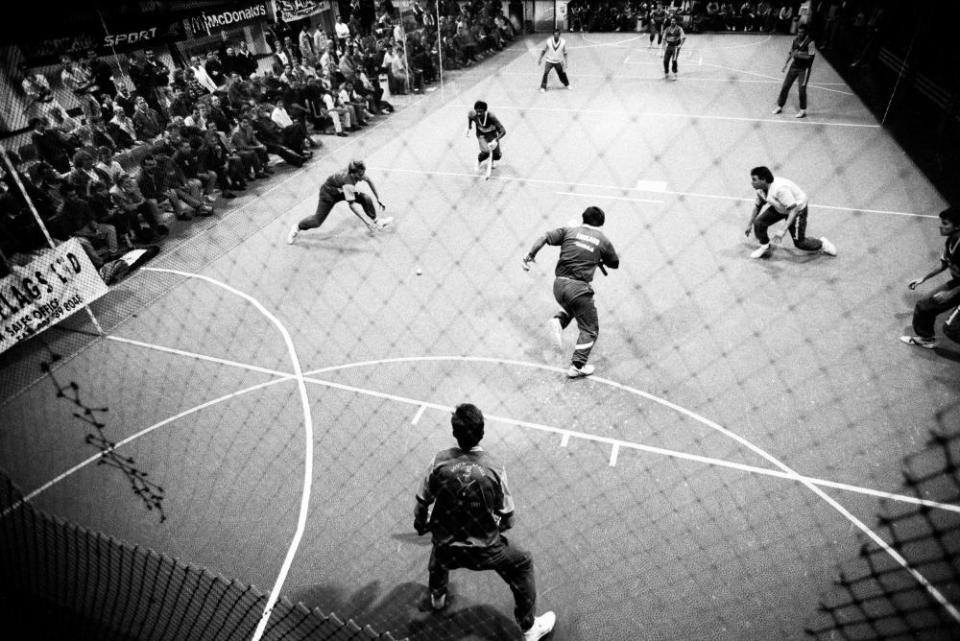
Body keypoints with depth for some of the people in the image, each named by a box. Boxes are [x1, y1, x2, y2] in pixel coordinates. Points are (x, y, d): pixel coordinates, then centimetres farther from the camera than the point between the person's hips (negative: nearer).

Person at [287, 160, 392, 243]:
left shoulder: (359, 173, -24)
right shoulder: (348, 184, -44)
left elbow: (369, 180, -1)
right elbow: (353, 205, -50)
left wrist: (378, 198, 2)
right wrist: (368, 223, -54)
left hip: (341, 190, 7)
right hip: (328, 192, -6)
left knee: (367, 199, -9)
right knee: (317, 221, -6)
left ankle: (376, 222, 11)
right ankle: (297, 228, 21)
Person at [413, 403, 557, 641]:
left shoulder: (440, 460, -17)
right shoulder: (494, 467, -19)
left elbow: (422, 502, -3)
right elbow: (507, 517, -8)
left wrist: (420, 525, 18)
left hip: (447, 550, 3)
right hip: (484, 551, -2)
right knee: (523, 563, 24)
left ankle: (437, 596, 64)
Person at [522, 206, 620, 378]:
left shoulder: (569, 230, 9)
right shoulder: (603, 241, 6)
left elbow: (544, 238, -3)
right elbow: (615, 264, 20)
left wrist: (529, 255, 1)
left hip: (559, 284, 4)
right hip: (578, 287, -4)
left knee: (572, 305, 36)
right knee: (590, 330, 12)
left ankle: (559, 320, 7)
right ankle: (577, 367, 11)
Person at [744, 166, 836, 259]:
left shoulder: (780, 189, -39)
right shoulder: (760, 190, -14)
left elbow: (794, 210, -37)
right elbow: (757, 206, 6)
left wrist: (783, 230, -42)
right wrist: (749, 224, 8)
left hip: (798, 208, -7)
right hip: (778, 208, 7)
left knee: (799, 243, -5)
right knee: (758, 223, -15)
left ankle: (822, 243, 26)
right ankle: (764, 247, 10)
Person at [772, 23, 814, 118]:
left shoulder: (810, 42, -16)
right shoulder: (795, 40, 0)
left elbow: (810, 57, -18)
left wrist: (798, 55, -24)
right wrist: (785, 64, 7)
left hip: (804, 68, -5)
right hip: (794, 66, 5)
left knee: (802, 88, -5)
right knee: (785, 86, 4)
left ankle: (803, 110, 7)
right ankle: (780, 106, 17)